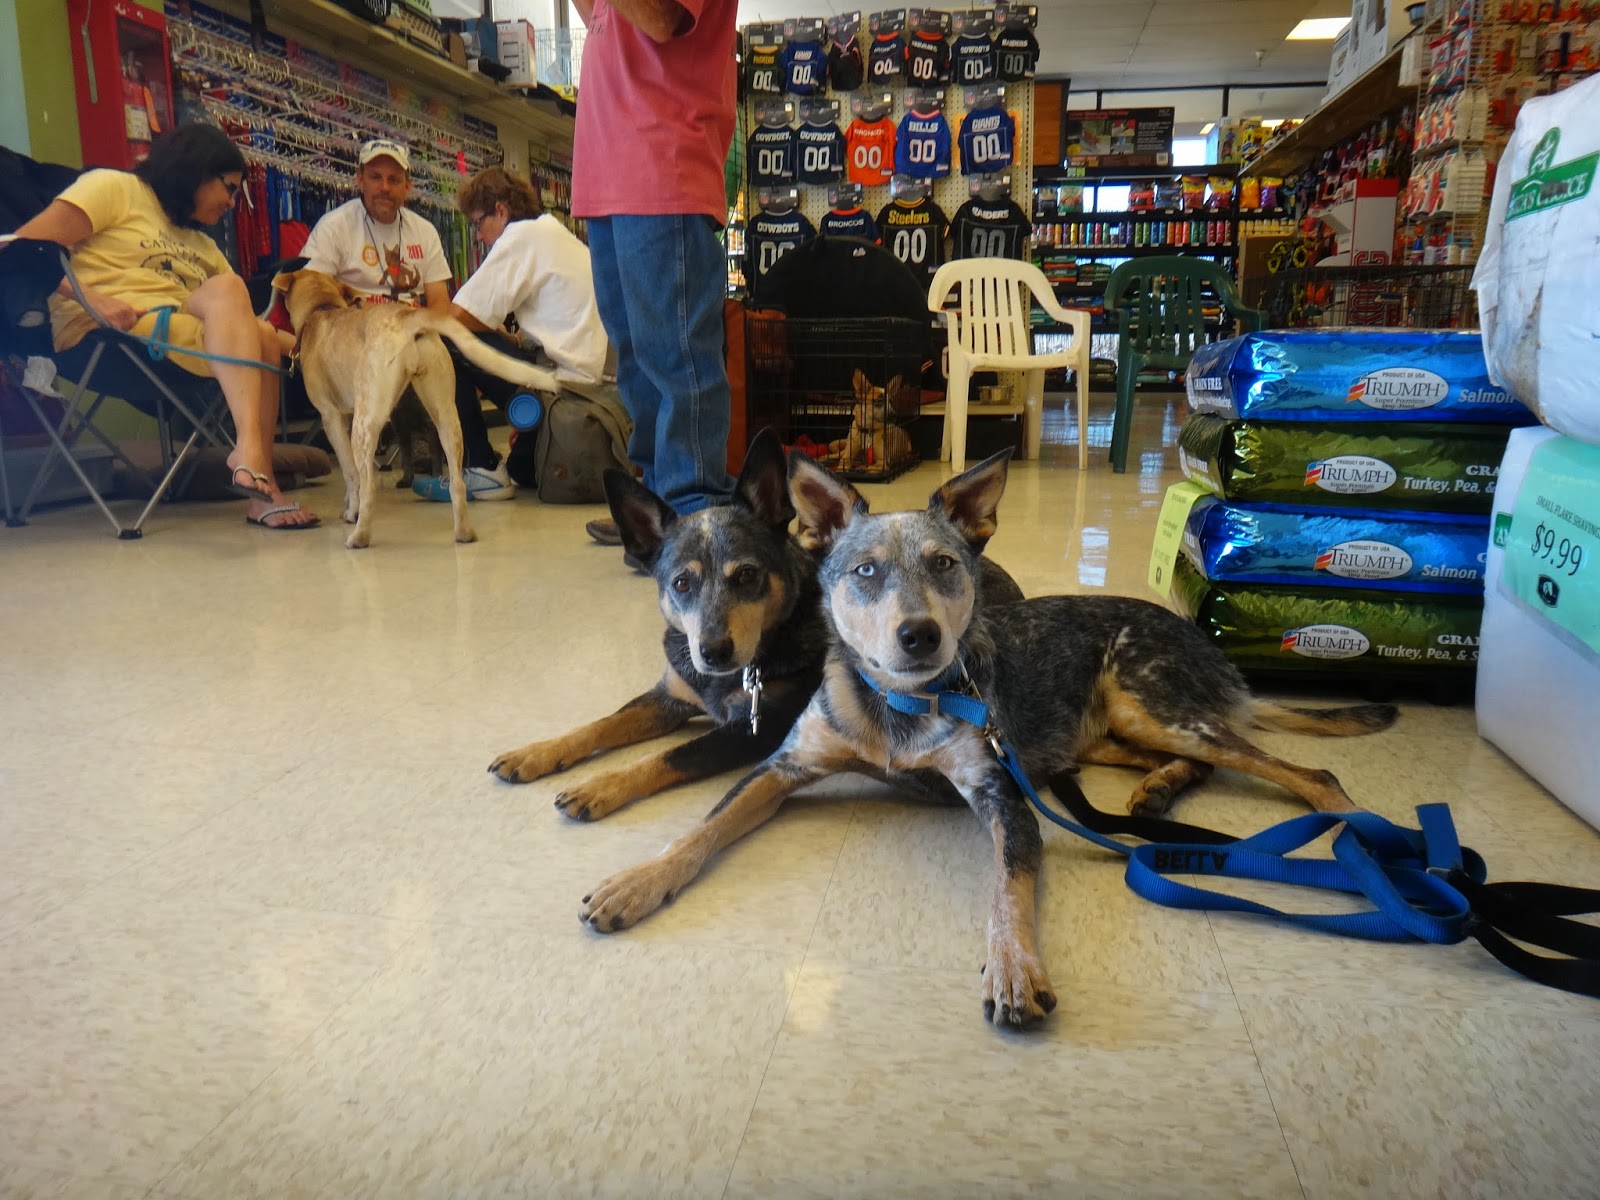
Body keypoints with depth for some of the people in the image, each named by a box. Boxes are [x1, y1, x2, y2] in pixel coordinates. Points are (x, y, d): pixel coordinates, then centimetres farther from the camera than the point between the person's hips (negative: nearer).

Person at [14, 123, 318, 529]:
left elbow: (239, 319, 18)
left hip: (188, 346, 6)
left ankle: (261, 485, -32)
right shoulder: (115, 188, 10)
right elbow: (26, 244, -3)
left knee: (263, 336, -23)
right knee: (227, 287, -26)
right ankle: (249, 448, -44)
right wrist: (90, 297, -19)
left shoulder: (202, 246, 31)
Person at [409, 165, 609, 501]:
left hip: (559, 380, -10)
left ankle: (484, 470, -6)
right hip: (589, 375, 10)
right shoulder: (556, 232, 22)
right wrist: (514, 339, 13)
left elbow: (458, 316, -12)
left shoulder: (521, 234, -7)